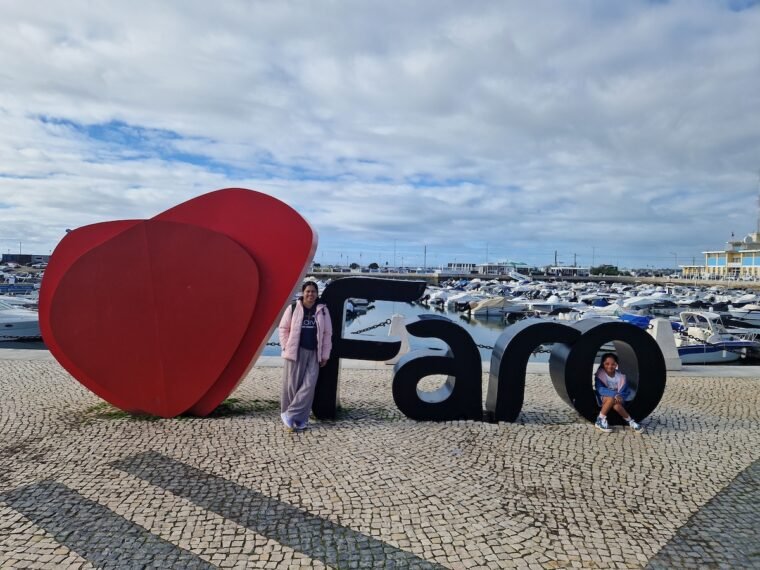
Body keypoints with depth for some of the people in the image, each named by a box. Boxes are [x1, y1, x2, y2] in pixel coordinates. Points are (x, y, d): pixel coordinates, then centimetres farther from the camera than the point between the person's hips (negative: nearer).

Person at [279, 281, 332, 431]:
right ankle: (300, 418, 13)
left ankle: (290, 414, 3)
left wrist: (325, 354, 4)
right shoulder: (293, 308, 0)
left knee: (309, 385, -6)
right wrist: (286, 347, -3)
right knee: (292, 385, 1)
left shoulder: (322, 310, 5)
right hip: (296, 352, -1)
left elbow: (327, 333, 7)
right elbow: (283, 328, 5)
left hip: (313, 353, 2)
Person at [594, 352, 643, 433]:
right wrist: (615, 394, -38)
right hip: (603, 399, -2)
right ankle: (601, 420, -22)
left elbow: (627, 391, -6)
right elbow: (600, 389, -25)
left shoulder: (620, 375, -4)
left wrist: (620, 396, -28)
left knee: (616, 405, -33)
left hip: (617, 399, 2)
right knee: (612, 399, -35)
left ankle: (630, 421, -14)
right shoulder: (600, 375, -13)